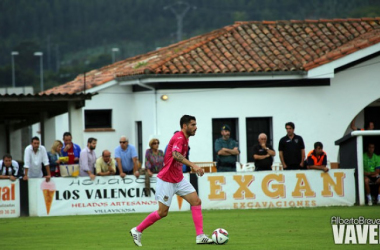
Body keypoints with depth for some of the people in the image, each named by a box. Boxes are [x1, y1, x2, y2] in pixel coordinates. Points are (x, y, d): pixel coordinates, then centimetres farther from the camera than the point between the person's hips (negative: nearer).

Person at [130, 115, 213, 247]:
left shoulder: (184, 138, 9)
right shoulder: (179, 138, -20)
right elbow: (176, 155, -40)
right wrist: (193, 165, -49)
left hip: (179, 179, 9)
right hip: (167, 180, -9)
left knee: (196, 201, -4)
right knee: (163, 212, -3)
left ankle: (200, 236, -6)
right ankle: (137, 230, 14)